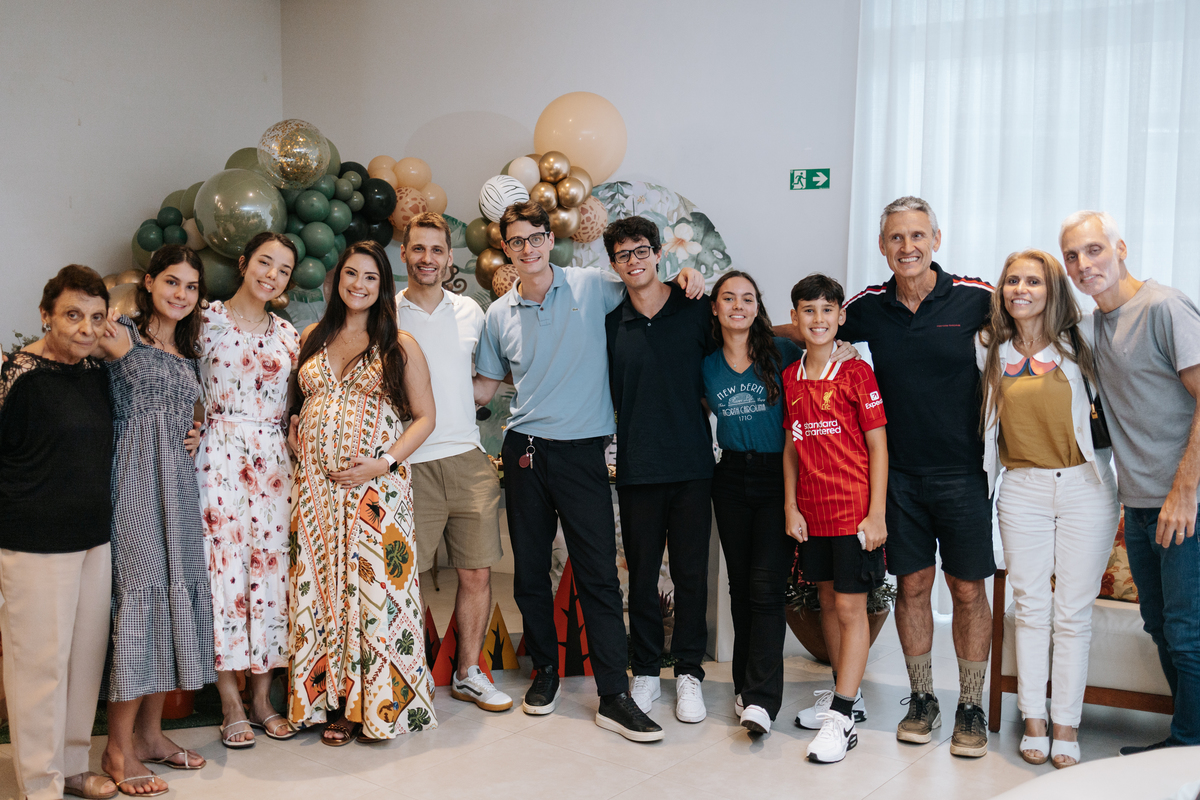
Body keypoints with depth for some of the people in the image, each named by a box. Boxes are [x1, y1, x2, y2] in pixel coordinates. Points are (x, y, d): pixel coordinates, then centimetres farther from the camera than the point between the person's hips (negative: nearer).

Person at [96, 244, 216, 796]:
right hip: (133, 482, -7)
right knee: (139, 591, -8)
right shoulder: (120, 335, -3)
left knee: (176, 592, 7)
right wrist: (120, 356, -15)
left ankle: (149, 731, 19)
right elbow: (114, 412, -8)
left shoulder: (188, 351, 17)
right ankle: (119, 747, 1)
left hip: (176, 485, 7)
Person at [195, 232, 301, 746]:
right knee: (224, 566, -2)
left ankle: (261, 697, 17)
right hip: (219, 458, -4)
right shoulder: (206, 321, 1)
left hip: (274, 464, 4)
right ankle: (231, 706, 9)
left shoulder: (289, 335, 13)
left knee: (270, 568, 5)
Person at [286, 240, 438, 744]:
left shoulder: (399, 346, 3)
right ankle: (333, 700, 14)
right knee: (321, 585, 4)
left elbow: (424, 416, 1)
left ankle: (378, 701, 9)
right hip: (317, 485, 3)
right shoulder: (313, 338, 14)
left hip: (376, 484, -3)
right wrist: (294, 431, 4)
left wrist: (385, 461, -11)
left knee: (374, 583, -4)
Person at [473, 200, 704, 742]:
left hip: (583, 452, -2)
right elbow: (484, 388, 17)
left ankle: (614, 696, 1)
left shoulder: (591, 287, 1)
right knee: (530, 571, 10)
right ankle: (545, 671, 28)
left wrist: (685, 276, -6)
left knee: (598, 574, -4)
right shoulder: (499, 314, 8)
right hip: (525, 452, 3)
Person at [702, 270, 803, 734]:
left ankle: (761, 699, -10)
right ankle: (746, 686, 21)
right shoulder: (706, 365, 6)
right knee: (740, 586, 10)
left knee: (765, 586, -11)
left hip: (777, 477, -4)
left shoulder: (782, 353, -2)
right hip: (731, 478, 4)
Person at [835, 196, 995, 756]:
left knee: (968, 589, 4)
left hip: (961, 471, -2)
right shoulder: (869, 307, 0)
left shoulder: (973, 297, -7)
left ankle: (971, 709, 18)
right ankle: (922, 699, 25)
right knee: (912, 584, 10)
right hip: (900, 473, 2)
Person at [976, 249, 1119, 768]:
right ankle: (1033, 721, 15)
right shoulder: (991, 350, 6)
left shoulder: (1080, 342, 1)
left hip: (1084, 486, -1)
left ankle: (1067, 726, 12)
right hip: (1021, 489, 1)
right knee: (1031, 608, 4)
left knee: (1074, 611, 3)